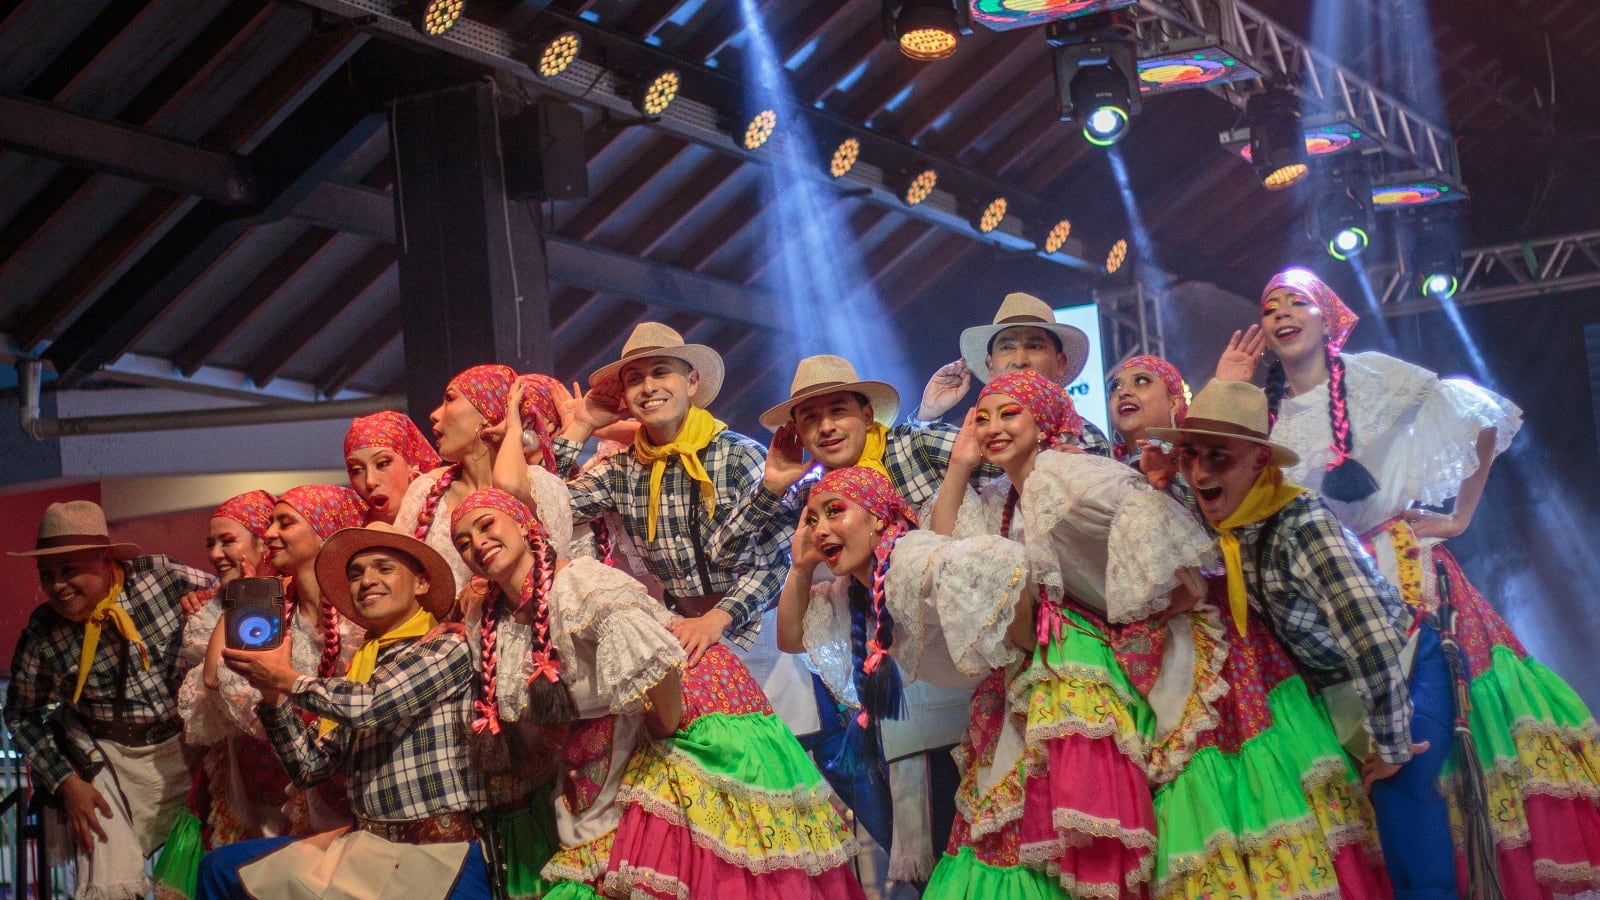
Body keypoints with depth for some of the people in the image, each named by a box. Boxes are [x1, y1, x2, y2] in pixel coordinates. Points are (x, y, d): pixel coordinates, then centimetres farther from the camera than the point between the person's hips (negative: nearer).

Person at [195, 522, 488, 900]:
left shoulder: (448, 648, -6)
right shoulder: (358, 667, 13)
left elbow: (370, 705, -20)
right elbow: (310, 767, 11)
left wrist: (288, 679, -5)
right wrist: (273, 693, -1)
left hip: (438, 857, -7)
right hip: (362, 846, 7)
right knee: (221, 867, 6)